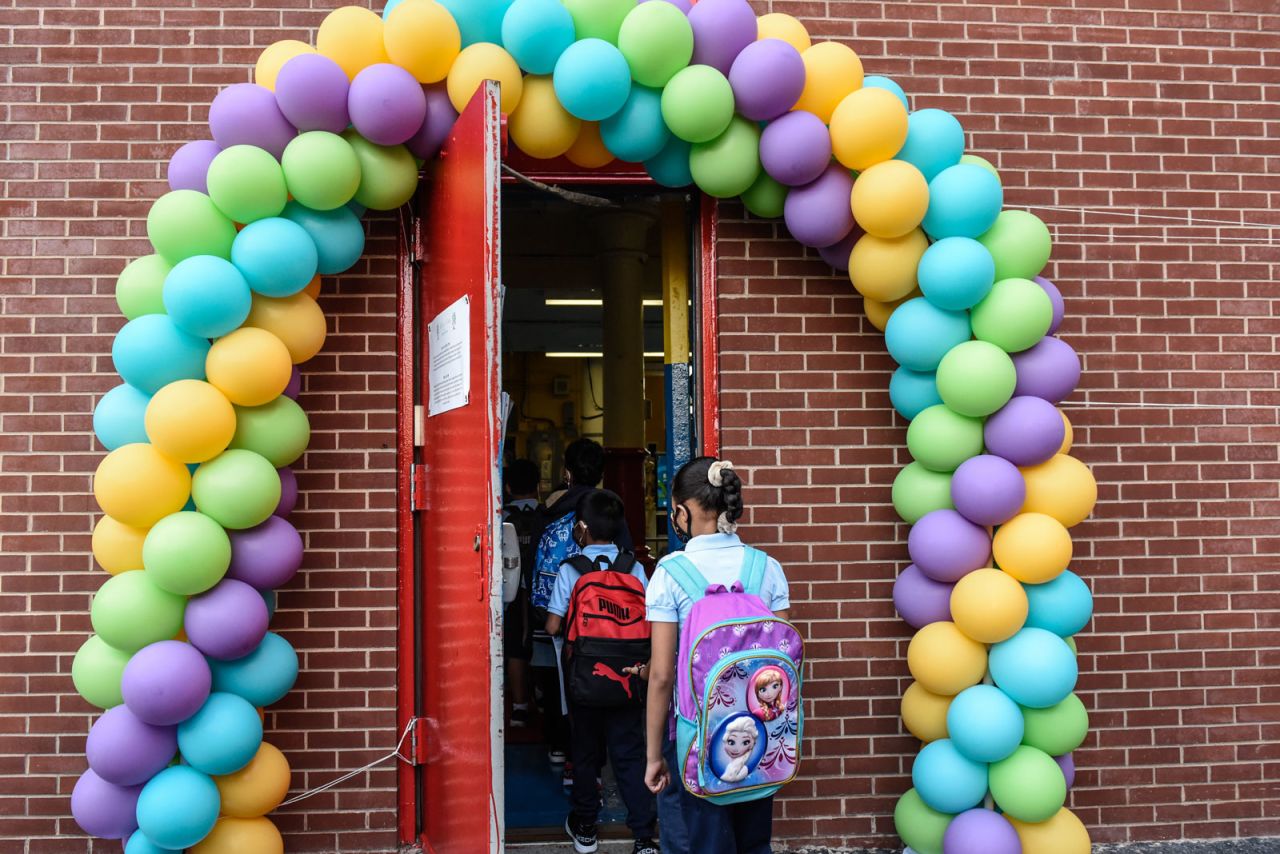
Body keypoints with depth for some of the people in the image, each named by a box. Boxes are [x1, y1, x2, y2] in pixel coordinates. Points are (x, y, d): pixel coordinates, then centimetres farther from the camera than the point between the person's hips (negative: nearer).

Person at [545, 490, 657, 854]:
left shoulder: (570, 569, -8)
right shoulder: (633, 567, -2)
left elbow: (553, 626, -9)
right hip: (627, 676, 1)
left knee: (585, 752, 14)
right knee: (629, 755, 6)